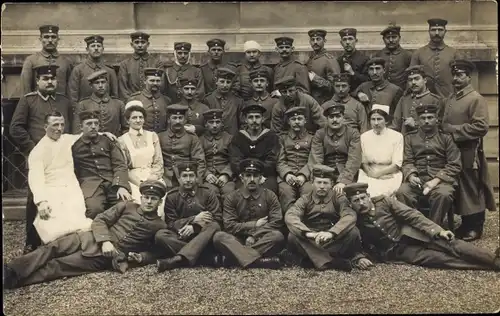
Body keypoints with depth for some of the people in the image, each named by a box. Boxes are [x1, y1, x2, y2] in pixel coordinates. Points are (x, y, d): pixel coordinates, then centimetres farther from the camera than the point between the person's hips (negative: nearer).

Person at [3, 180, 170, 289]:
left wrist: (140, 258, -12)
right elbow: (100, 220, 5)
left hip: (111, 256, -3)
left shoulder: (160, 226, 6)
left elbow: (155, 252, 9)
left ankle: (12, 280, -23)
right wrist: (105, 241, -12)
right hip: (93, 239, 3)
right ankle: (10, 271, -23)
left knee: (58, 264, -17)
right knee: (54, 247, -20)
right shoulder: (126, 206, 10)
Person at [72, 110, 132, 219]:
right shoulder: (74, 145, 14)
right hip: (90, 183, -1)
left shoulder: (108, 141, 18)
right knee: (94, 209, -33)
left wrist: (122, 186, -9)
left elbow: (120, 165, 9)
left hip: (113, 181, 2)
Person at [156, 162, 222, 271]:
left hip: (203, 236, -1)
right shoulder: (171, 196, 6)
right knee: (160, 235, -26)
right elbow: (171, 223, -1)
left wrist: (194, 227, -18)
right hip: (181, 237, 1)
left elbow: (217, 219, -4)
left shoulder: (207, 193, 5)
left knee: (214, 226, -31)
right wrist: (194, 219, -15)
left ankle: (179, 259, -45)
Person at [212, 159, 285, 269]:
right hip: (239, 241, 0)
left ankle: (233, 257, -30)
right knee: (218, 236, -28)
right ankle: (259, 260, -41)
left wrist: (254, 236, -12)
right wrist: (254, 225, -6)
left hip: (263, 241, 0)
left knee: (277, 236, -32)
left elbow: (276, 222, -3)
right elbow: (229, 226, -3)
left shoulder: (270, 196, 7)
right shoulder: (231, 198, 7)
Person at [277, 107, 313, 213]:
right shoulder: (283, 138, 22)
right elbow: (280, 161, 10)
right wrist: (287, 174, -12)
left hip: (306, 175, 0)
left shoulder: (311, 138, 20)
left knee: (309, 191, -32)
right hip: (286, 175, 0)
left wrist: (303, 175, -14)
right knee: (286, 191, -32)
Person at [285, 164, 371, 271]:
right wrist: (307, 233, -36)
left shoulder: (339, 198, 2)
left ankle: (317, 259, -24)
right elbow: (290, 216, -16)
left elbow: (350, 216, -19)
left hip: (334, 241, 0)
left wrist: (331, 233, -37)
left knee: (353, 232, -26)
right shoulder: (305, 200, 3)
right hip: (311, 242, 1)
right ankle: (332, 262, -35)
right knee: (292, 237, -29)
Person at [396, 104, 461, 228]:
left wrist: (436, 180, -11)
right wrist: (411, 175, -13)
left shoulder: (446, 137, 10)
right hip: (417, 179, 2)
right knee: (402, 192, -29)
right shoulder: (410, 137, 17)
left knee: (444, 194, -35)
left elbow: (455, 165, 3)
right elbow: (407, 162, 10)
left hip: (441, 179, -1)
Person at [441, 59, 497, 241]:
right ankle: (464, 225, 26)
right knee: (458, 190, 14)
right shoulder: (449, 100, 14)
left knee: (472, 191, 2)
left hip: (468, 153, -8)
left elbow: (481, 127, -19)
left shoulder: (476, 99, -10)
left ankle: (475, 228, 13)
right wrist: (444, 130, 3)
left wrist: (454, 130, -17)